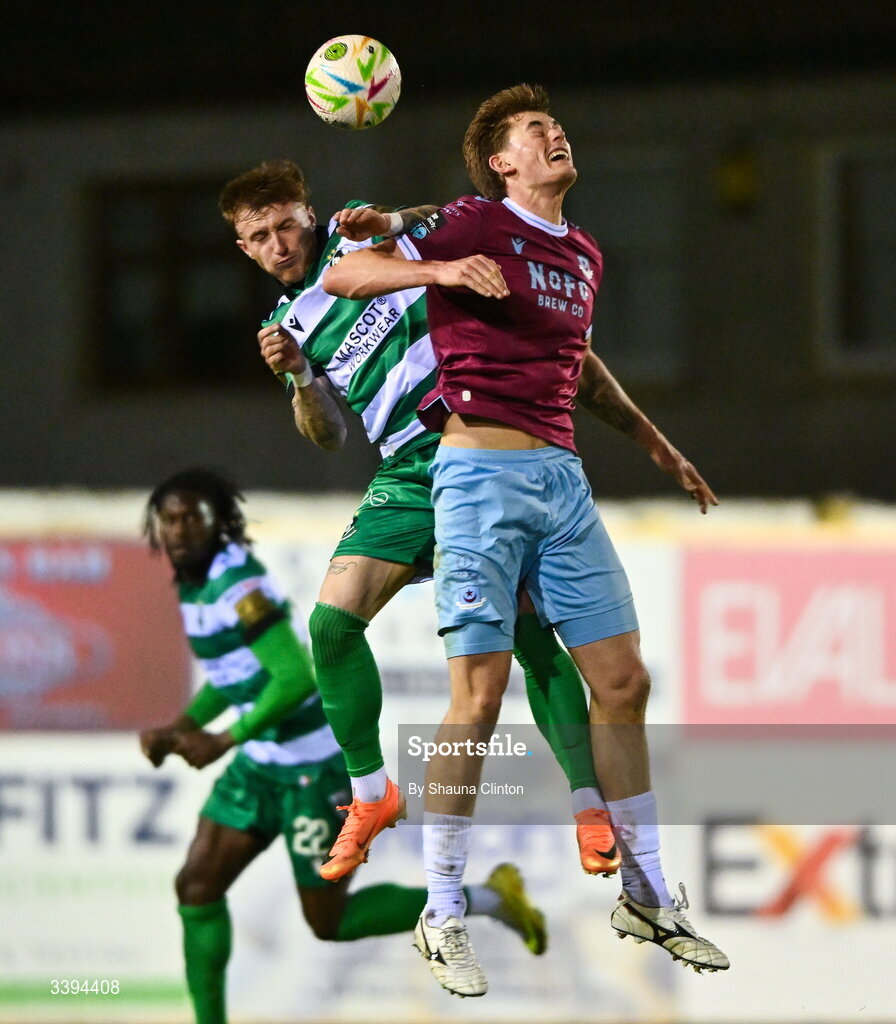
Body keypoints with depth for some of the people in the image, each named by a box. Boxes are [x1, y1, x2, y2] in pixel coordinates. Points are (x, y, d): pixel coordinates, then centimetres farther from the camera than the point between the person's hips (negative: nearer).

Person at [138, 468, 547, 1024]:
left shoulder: (239, 585, -23)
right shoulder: (195, 583, 7)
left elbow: (297, 678, -30)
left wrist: (222, 742, -26)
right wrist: (180, 728, 7)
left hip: (316, 764, -9)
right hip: (264, 762, 9)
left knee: (331, 921, 2)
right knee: (197, 888, 1)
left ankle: (489, 898, 14)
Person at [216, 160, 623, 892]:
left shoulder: (359, 231, 6)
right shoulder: (290, 326, 14)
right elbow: (328, 435, 9)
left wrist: (397, 221, -16)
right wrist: (298, 378, -10)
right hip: (408, 478, 4)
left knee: (530, 632, -10)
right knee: (333, 621, -8)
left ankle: (591, 807, -3)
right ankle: (371, 794, 9)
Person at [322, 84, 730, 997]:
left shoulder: (582, 254, 19)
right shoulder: (472, 225, -3)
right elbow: (340, 276, -7)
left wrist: (653, 443, 38)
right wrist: (440, 268, -22)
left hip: (562, 476, 7)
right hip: (482, 469, -7)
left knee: (622, 681, 4)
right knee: (480, 696, -9)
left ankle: (645, 896, 16)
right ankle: (442, 916, 1)